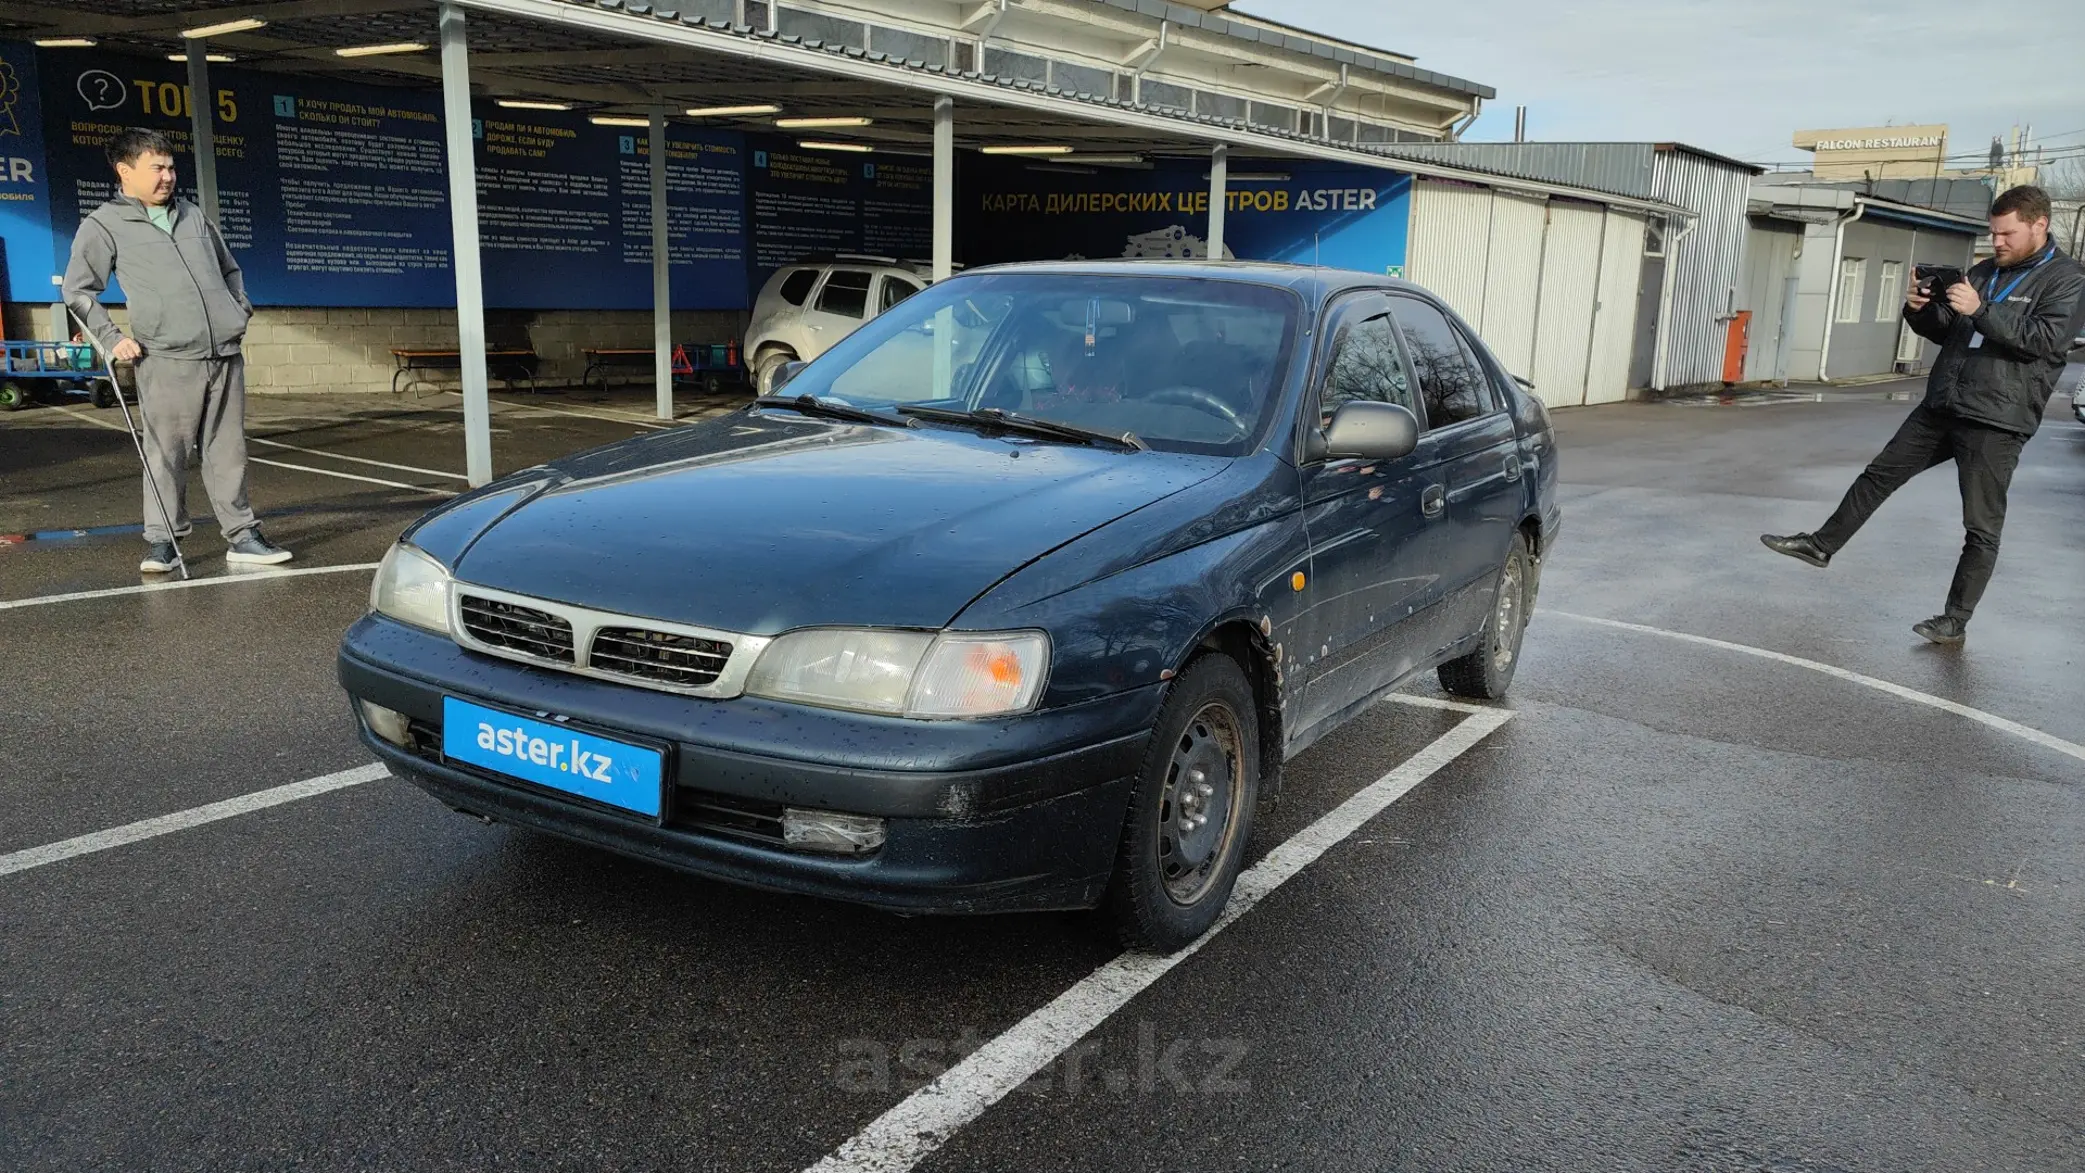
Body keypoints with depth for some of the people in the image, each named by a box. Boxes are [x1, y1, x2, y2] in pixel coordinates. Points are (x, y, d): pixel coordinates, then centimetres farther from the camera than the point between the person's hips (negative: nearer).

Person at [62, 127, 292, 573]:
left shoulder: (193, 215, 20)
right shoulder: (104, 224, 5)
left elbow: (229, 268, 32)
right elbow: (78, 290, 5)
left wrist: (240, 309, 18)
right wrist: (112, 339, -4)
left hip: (226, 354, 4)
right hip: (166, 361, -4)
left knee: (228, 450, 7)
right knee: (165, 453, -3)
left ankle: (242, 535, 12)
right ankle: (162, 541, 6)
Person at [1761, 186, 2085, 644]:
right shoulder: (1984, 272, 14)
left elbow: (2045, 339, -19)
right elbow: (1945, 332, 18)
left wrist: (1981, 309, -25)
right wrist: (1921, 310, -3)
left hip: (1996, 423, -6)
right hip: (1940, 407, 6)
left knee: (1982, 528, 0)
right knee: (1878, 475, 12)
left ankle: (1956, 621, 6)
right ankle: (1821, 545, 25)